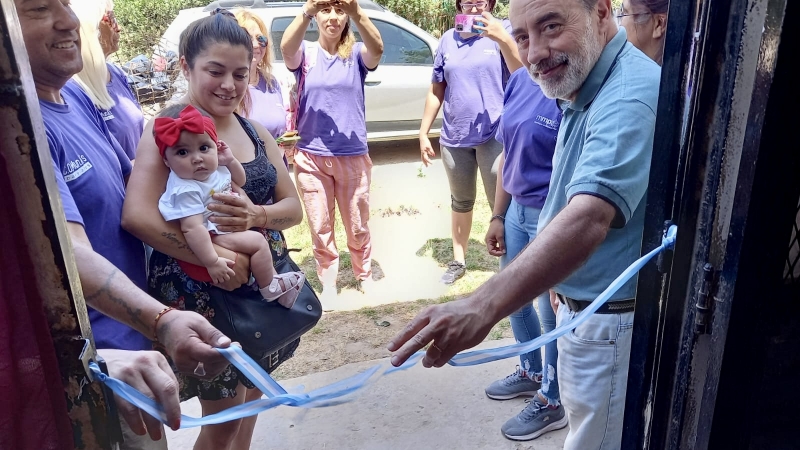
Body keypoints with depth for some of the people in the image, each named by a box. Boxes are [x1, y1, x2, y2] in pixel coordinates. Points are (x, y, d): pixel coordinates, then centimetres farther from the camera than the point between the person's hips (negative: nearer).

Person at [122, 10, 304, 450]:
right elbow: (137, 216, -25)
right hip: (199, 293, -6)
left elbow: (293, 207, 3)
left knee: (251, 396, 21)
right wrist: (215, 256, -30)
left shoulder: (254, 131, 5)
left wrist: (257, 216, -18)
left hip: (264, 285, 6)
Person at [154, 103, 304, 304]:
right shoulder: (186, 190, -30)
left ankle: (272, 276, 27)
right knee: (258, 242, -13)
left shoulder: (215, 169, -1)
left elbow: (240, 181, 19)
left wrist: (231, 160, 0)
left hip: (228, 227, 10)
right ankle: (270, 287, 3)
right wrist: (212, 262, -38)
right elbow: (192, 229, -36)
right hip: (213, 238, -10)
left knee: (259, 237, 22)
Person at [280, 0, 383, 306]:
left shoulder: (356, 54, 0)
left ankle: (364, 276, 35)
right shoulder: (305, 53, 0)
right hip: (311, 157, 0)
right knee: (320, 227, 10)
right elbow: (286, 48, -23)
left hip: (353, 156, 0)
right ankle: (328, 284, 27)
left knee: (358, 226, 13)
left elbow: (377, 50, -23)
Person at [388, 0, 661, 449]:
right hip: (582, 303, 9)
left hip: (611, 319, -9)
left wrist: (483, 306, -52)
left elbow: (588, 218, -43)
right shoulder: (586, 87, 6)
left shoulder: (629, 97, -28)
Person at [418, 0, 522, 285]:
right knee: (461, 202, 17)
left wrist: (503, 39, -30)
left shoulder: (504, 31, -2)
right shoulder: (448, 40, 8)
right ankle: (458, 261, 31)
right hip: (454, 137, 4)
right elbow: (436, 91, 11)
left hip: (495, 135, -4)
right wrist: (424, 132, 8)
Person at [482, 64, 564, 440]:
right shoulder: (519, 81, 4)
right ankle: (531, 373, 46)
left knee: (551, 313, 9)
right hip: (517, 210, 8)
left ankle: (551, 403, 31)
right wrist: (497, 217, 10)